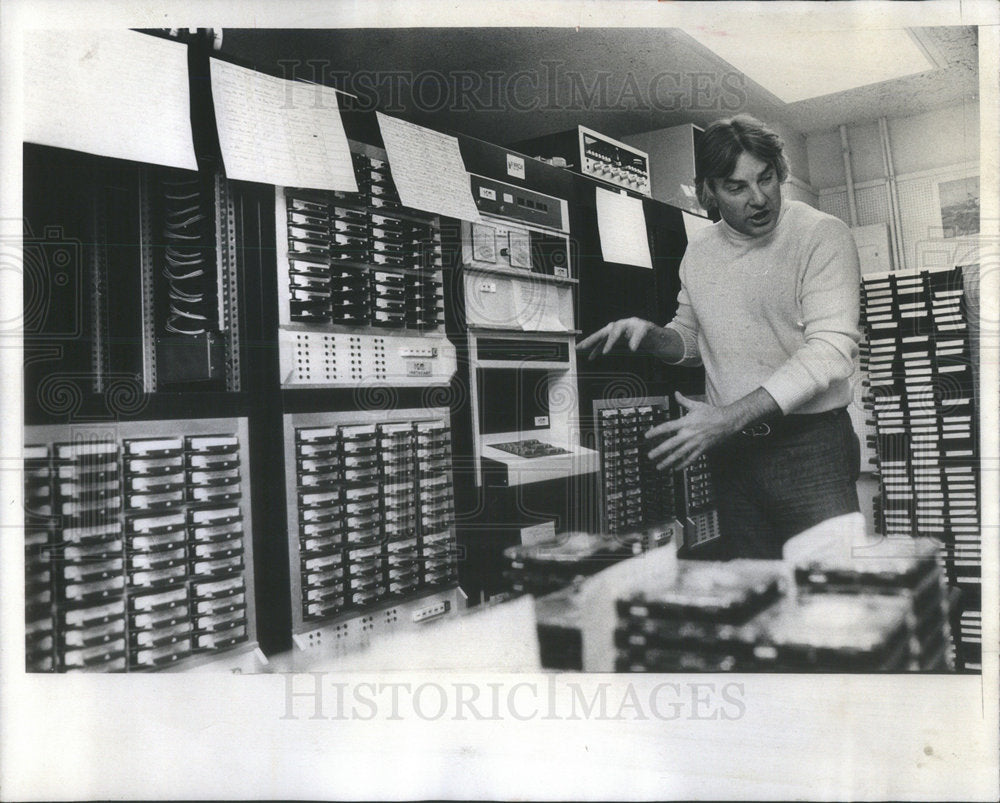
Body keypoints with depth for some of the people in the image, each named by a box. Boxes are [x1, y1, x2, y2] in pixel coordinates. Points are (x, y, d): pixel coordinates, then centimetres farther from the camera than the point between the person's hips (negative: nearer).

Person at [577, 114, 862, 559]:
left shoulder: (822, 235, -8)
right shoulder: (699, 250, 9)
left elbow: (832, 349, -18)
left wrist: (728, 418, -24)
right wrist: (649, 334, -2)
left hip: (810, 444, -4)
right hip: (730, 452, 5)